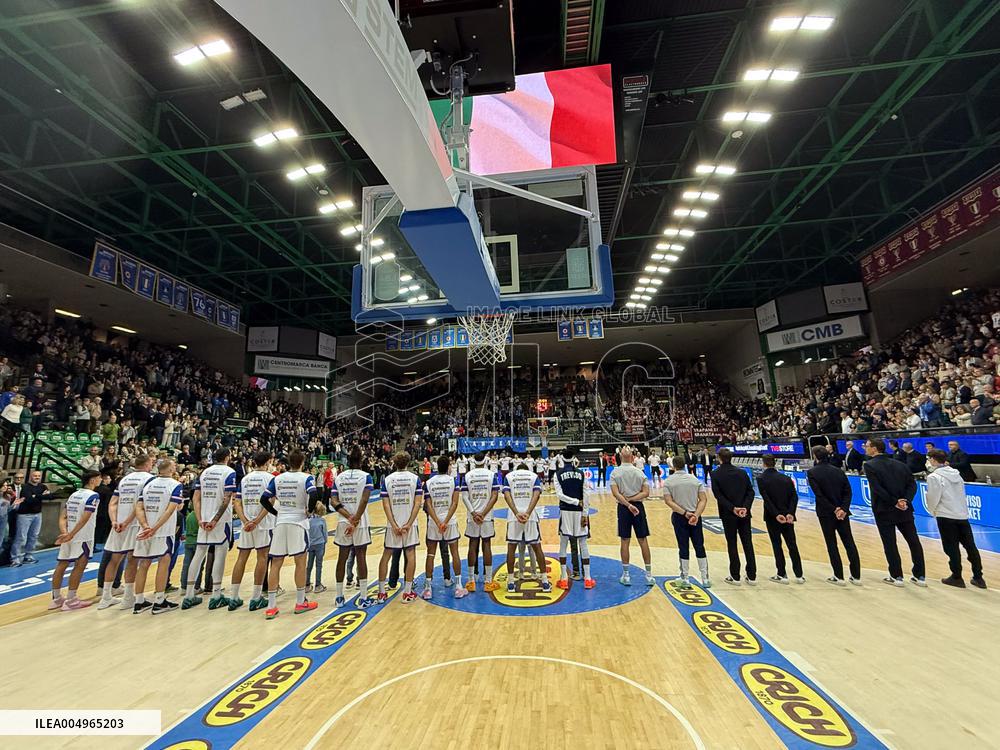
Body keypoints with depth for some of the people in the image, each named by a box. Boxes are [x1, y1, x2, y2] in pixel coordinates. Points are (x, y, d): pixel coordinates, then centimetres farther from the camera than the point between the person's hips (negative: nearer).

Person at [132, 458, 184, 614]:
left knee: (144, 564, 14)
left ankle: (139, 602, 23)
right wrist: (155, 528, -15)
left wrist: (145, 526, -9)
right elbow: (170, 510, -18)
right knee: (164, 562, 4)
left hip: (145, 531, 6)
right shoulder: (176, 485, -8)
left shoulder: (148, 483, 8)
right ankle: (159, 602, 9)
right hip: (164, 531, -5)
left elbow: (139, 508, 0)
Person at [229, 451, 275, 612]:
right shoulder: (269, 477, -5)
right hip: (264, 523, -5)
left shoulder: (244, 478, 11)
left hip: (246, 523, 5)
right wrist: (256, 521, -14)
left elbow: (236, 502, 4)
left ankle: (233, 598, 16)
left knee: (241, 558, 11)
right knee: (262, 557, 3)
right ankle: (256, 599, 8)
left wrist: (245, 521, -5)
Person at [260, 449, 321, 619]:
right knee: (300, 562, 7)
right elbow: (314, 495, -23)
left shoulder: (277, 478, 5)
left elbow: (264, 499, 2)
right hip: (298, 522, -4)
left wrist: (276, 513, 12)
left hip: (280, 523, 4)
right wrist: (309, 510, -6)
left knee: (276, 564, 11)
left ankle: (271, 606, 13)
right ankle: (300, 603, 17)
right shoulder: (306, 477, -8)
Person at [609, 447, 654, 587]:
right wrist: (632, 500, -10)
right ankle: (649, 575, 16)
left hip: (623, 508, -1)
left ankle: (625, 575, 14)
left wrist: (628, 504, -17)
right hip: (638, 506, 1)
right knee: (643, 541, 9)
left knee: (625, 541, 6)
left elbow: (615, 493, -16)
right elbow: (646, 493, -7)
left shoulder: (615, 472, -6)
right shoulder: (640, 472, 0)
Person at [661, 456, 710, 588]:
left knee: (684, 548, 6)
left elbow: (668, 501, -13)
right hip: (695, 516, 2)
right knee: (699, 547, 12)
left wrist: (684, 513, -15)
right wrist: (696, 515, -14)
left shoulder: (668, 481, -6)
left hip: (679, 517, -1)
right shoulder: (695, 479, 1)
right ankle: (705, 578, 19)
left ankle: (685, 579, 15)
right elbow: (704, 499, -7)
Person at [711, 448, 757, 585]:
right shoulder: (742, 472, 5)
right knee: (748, 543, 11)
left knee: (732, 544, 7)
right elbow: (750, 492, -2)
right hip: (745, 513, 3)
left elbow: (719, 495, -13)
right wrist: (745, 507, -10)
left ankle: (735, 577, 13)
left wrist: (732, 508, -14)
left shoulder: (716, 474, -6)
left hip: (728, 514, -3)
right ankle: (752, 576, 17)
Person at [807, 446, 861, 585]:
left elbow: (819, 495, -16)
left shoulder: (812, 473, -9)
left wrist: (833, 510, -10)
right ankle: (856, 576, 16)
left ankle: (839, 577, 10)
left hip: (826, 513, -4)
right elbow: (848, 492, -1)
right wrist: (844, 509, -7)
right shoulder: (839, 470, 5)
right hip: (842, 512, 4)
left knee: (832, 544, 6)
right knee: (849, 542, 11)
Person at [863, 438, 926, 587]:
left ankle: (896, 576, 12)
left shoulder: (869, 465, -11)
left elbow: (877, 489, -19)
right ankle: (920, 576, 22)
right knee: (914, 542, 15)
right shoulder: (899, 464, 8)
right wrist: (905, 500, -8)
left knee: (890, 544, 5)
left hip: (884, 511, -6)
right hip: (905, 510, 6)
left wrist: (894, 502, -13)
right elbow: (912, 484, 1)